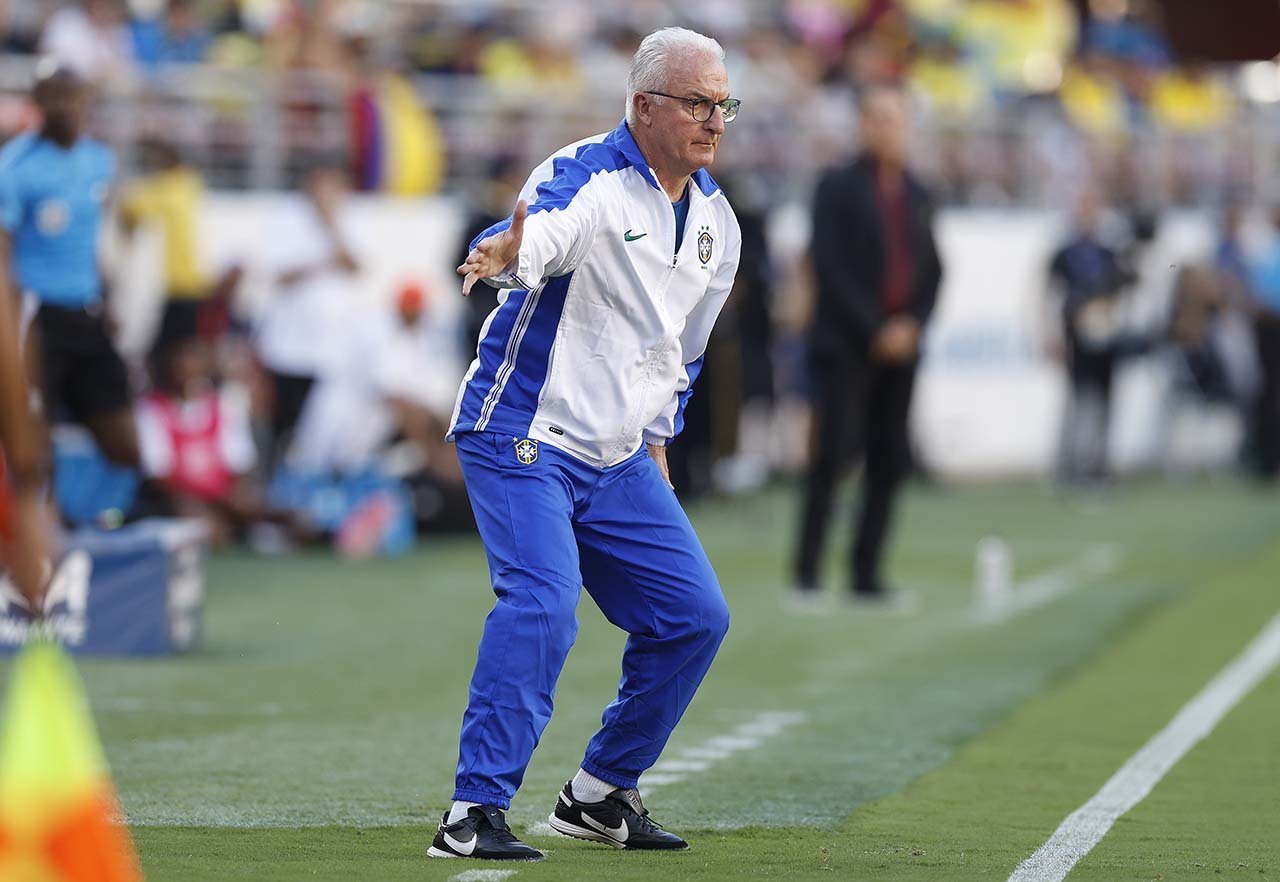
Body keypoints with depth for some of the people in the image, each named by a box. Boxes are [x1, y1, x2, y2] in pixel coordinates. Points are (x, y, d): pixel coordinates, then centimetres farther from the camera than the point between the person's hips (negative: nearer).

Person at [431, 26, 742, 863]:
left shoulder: (716, 221, 8)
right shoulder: (585, 179, -16)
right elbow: (539, 232, -39)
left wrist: (657, 442, 19)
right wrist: (506, 252, -62)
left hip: (618, 462, 8)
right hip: (520, 438, -8)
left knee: (694, 615, 6)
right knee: (543, 603, -25)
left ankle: (600, 795, 21)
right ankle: (474, 814, -22)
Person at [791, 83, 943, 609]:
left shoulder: (917, 195, 15)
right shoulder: (839, 187, -3)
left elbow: (932, 270, 16)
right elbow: (830, 267, -10)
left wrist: (913, 325, -1)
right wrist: (875, 330, -13)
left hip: (901, 347, 5)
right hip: (846, 348, -5)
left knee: (889, 462, 3)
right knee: (831, 457, -9)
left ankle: (866, 574, 7)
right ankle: (806, 575, -8)